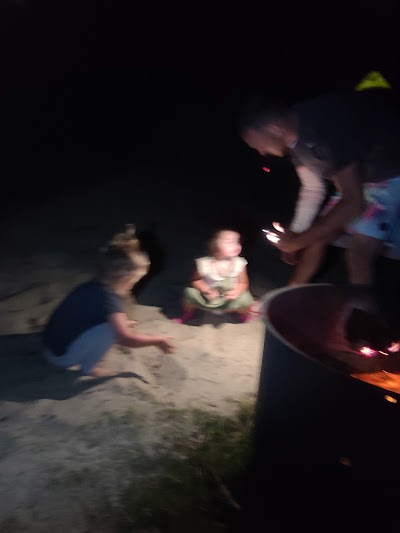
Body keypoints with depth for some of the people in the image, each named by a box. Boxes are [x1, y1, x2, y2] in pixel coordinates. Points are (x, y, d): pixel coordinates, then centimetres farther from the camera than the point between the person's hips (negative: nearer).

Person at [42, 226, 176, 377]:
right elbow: (125, 338, -28)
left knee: (114, 323, 13)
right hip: (62, 356, -9)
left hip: (55, 343, 9)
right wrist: (158, 340, -16)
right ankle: (89, 367, -3)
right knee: (111, 328, -22)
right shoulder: (109, 298, -24)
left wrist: (123, 323, 22)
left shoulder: (95, 287, 2)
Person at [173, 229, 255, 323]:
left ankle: (245, 316, 17)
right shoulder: (204, 263, -23)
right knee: (190, 292, -23)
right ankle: (187, 315, 14)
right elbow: (196, 280, -9)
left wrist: (237, 292, -29)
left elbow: (243, 283, -8)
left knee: (245, 299, -24)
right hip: (207, 300, -1)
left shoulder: (239, 263, -19)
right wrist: (206, 291, -26)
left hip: (229, 302, 1)